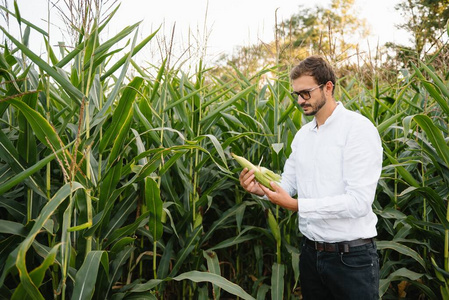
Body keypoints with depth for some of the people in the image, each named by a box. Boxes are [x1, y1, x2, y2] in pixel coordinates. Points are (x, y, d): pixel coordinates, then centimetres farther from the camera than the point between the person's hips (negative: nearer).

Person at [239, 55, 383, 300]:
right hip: (311, 252, 7)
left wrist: (297, 205, -25)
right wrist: (262, 189, -12)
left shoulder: (359, 129, -15)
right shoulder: (302, 135, 8)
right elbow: (288, 183, 9)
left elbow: (358, 202, -22)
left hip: (352, 257, -6)